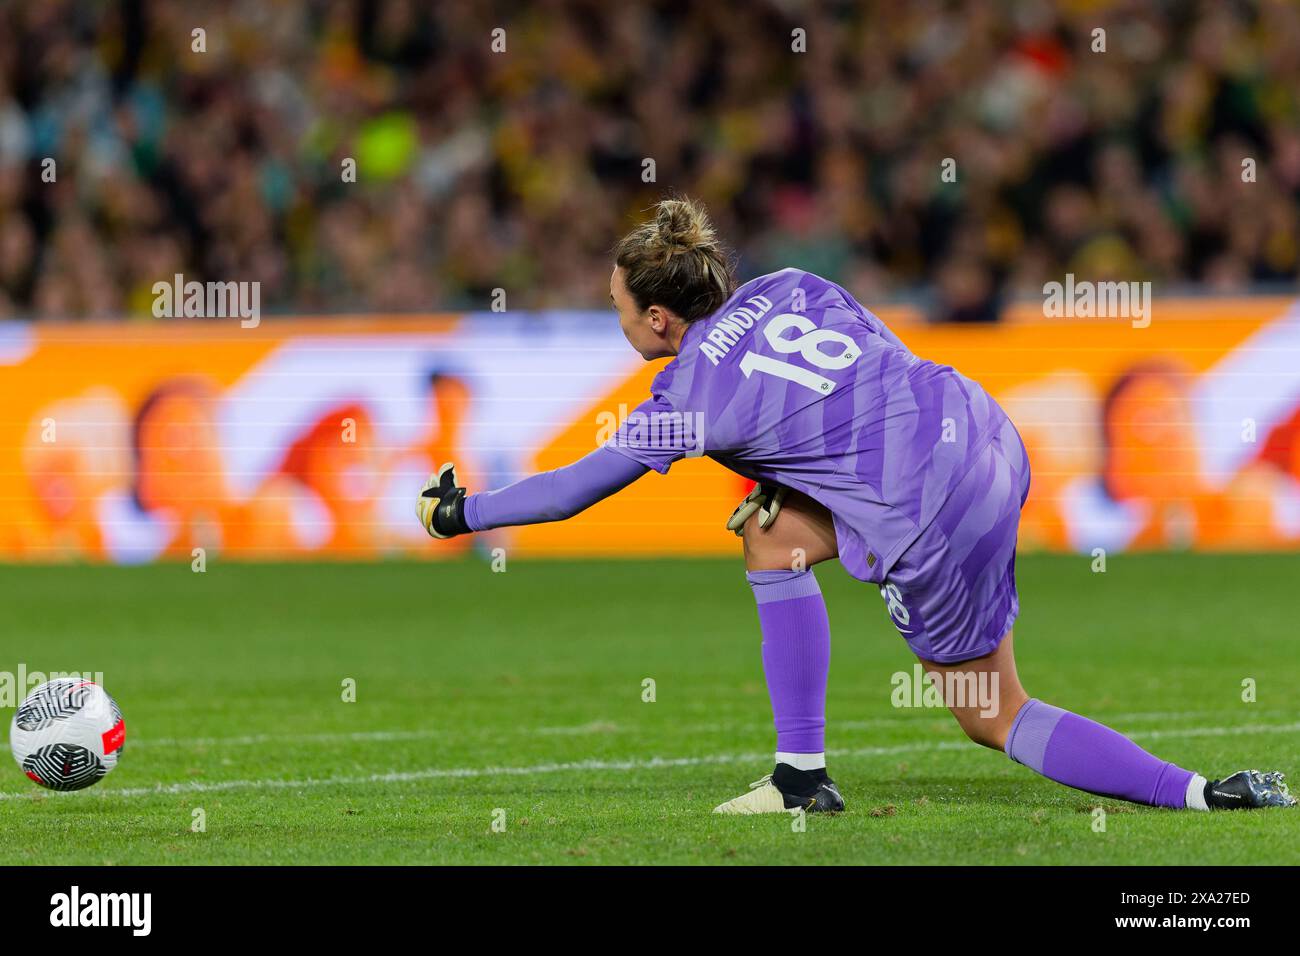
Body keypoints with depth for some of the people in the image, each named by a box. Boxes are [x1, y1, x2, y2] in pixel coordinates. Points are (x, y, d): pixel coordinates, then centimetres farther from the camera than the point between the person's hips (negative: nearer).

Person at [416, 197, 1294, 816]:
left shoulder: (687, 400, -5)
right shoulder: (786, 288, 12)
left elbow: (573, 491, 6)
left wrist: (463, 512, 21)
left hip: (938, 514, -9)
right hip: (981, 425, 9)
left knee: (993, 718, 9)